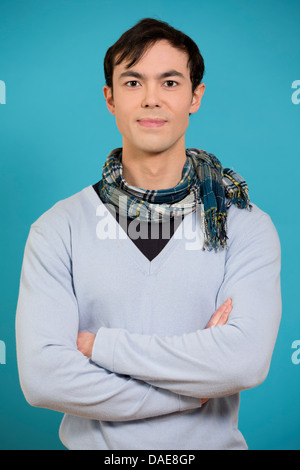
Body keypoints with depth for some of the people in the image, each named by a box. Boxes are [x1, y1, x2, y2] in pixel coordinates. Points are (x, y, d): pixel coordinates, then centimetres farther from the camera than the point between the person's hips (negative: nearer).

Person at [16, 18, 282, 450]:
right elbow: (41, 375, -19)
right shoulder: (59, 228, -11)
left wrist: (98, 345, -20)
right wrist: (190, 389, -20)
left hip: (211, 442, 1)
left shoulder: (247, 226, -10)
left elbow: (247, 360, -23)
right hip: (95, 442, 0)